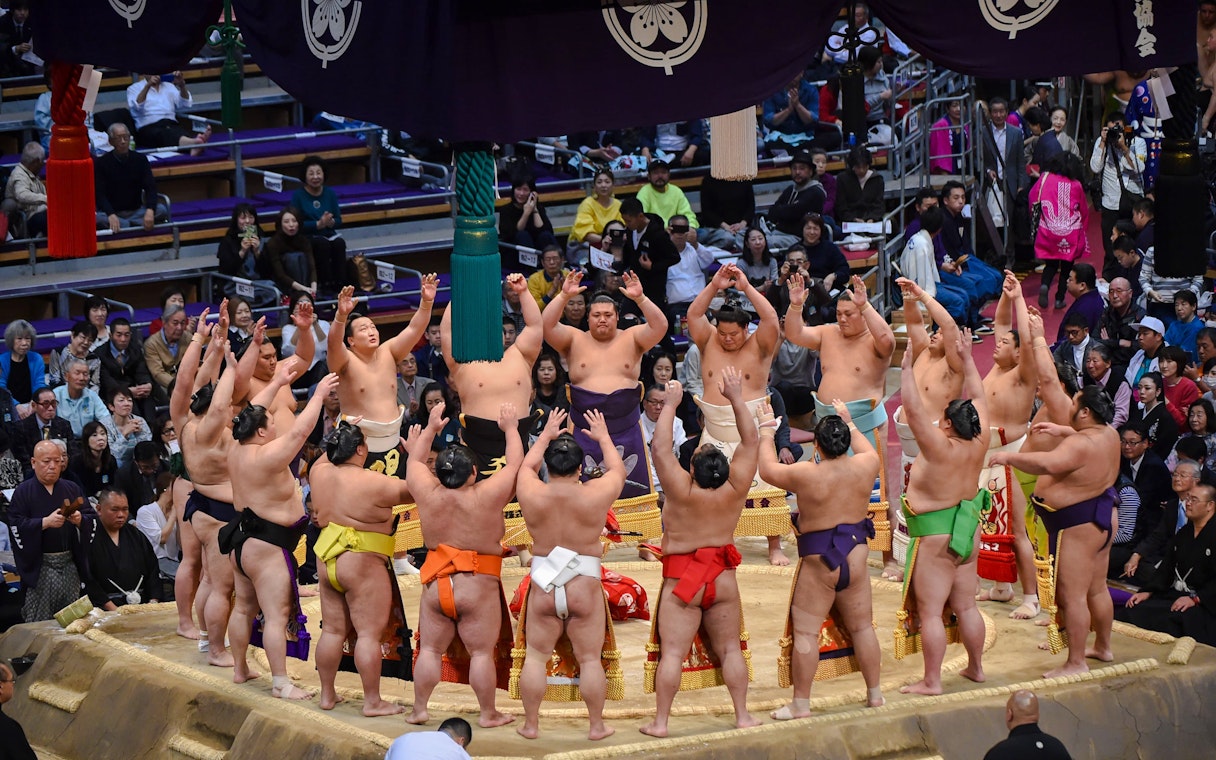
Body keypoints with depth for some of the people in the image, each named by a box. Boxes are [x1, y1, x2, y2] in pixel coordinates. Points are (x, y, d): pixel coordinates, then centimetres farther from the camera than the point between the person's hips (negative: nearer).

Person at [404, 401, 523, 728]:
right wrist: (511, 429, 12)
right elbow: (515, 465, -2)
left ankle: (419, 710, 15)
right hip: (479, 588, -3)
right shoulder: (488, 496, -15)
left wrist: (430, 428, 24)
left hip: (435, 584, 3)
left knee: (430, 650, 11)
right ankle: (488, 714, 10)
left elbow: (415, 462, 12)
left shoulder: (428, 495, -7)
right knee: (482, 652, 4)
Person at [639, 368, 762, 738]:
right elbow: (751, 441, -2)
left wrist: (670, 405, -10)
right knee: (730, 649, 12)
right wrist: (736, 398, 0)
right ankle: (742, 715, 13)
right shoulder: (734, 489, -11)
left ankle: (660, 721, -5)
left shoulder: (683, 491, -19)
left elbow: (660, 448, -17)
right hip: (723, 579, 3)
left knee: (672, 652, -4)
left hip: (682, 580, -3)